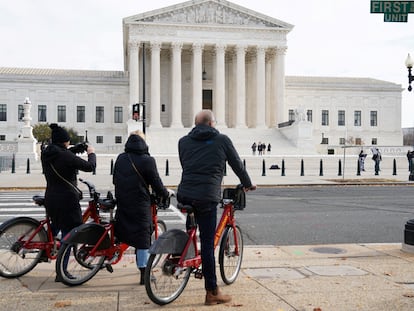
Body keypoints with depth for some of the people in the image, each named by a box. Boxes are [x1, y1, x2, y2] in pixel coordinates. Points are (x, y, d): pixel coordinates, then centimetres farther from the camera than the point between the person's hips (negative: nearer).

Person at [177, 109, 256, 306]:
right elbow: (237, 164, 15)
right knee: (207, 243, 0)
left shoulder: (183, 141, 14)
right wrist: (248, 184, 32)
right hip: (207, 197, -4)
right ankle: (212, 293, 7)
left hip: (184, 195, 4)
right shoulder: (222, 140, 6)